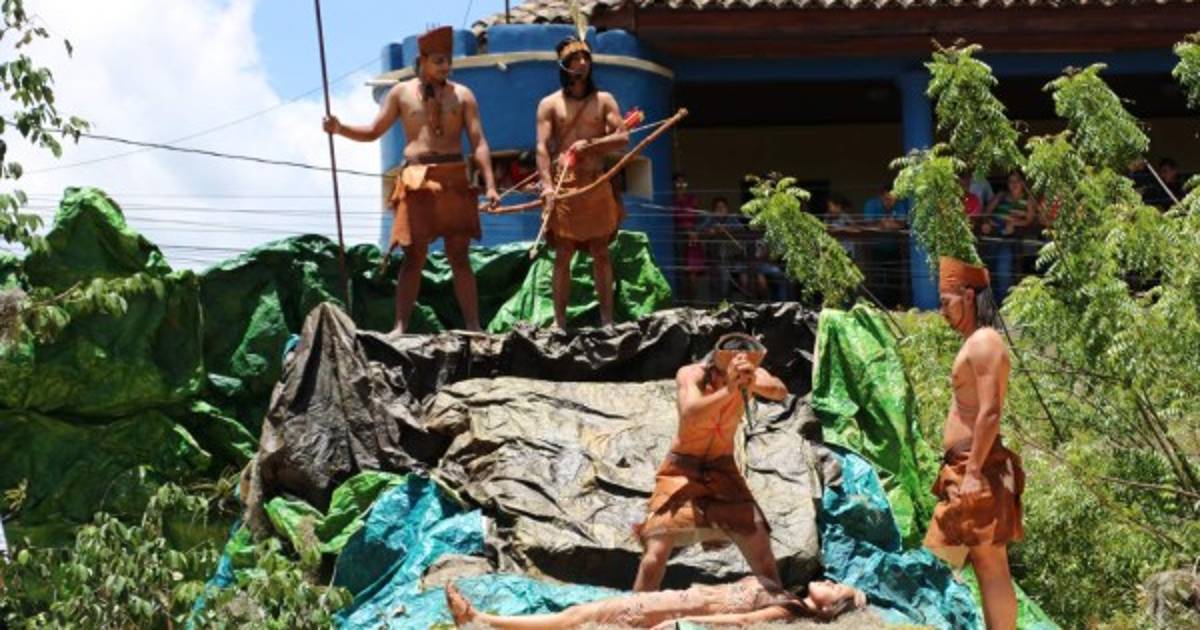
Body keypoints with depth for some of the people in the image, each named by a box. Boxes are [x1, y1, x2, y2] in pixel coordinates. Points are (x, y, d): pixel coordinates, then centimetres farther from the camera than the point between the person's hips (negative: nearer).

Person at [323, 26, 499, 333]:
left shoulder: (462, 95, 8)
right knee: (413, 257, -3)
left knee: (459, 257, 2)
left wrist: (490, 185, -7)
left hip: (454, 179, 0)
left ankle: (473, 327, 3)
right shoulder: (402, 93, 9)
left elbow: (479, 142, 3)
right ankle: (400, 326, -1)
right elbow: (373, 132, 13)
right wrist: (339, 128, -5)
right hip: (416, 180, 0)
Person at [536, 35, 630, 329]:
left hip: (597, 185, 2)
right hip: (563, 186, -2)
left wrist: (590, 144, -13)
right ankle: (560, 322, -1)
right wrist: (547, 186, -19)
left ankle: (607, 320, 5)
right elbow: (542, 147, -5)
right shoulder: (550, 104, 5)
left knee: (601, 254, 3)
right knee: (563, 255, -2)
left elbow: (623, 137, 1)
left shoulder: (604, 100, 10)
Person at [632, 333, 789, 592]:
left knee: (762, 552, -1)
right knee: (655, 555, -14)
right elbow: (690, 414, -39)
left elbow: (780, 392, -33)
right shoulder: (690, 375, -20)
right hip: (682, 472, -3)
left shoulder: (751, 375, -12)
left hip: (722, 470, 3)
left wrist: (754, 382, -54)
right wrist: (728, 389, -52)